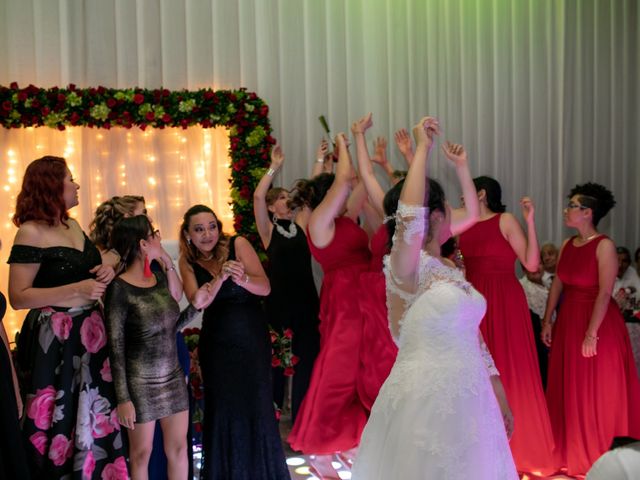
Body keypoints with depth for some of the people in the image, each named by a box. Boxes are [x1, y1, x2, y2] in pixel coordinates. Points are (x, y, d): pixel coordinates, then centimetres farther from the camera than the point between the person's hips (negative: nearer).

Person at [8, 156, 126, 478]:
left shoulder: (73, 226, 10)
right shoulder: (31, 233, -13)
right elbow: (18, 297, -18)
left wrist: (104, 273, 3)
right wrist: (77, 289, -22)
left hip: (90, 332, 7)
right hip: (56, 339, -7)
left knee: (94, 418, 12)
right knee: (62, 420, 3)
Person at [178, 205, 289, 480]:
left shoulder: (238, 245, -10)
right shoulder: (188, 262, -2)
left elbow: (265, 287, -15)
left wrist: (241, 277, -34)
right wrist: (220, 277, -30)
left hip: (252, 339, -2)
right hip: (216, 344, 2)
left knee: (256, 404, 2)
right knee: (222, 408, 6)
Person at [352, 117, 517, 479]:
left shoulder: (451, 271, 10)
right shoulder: (406, 269, -13)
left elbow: (473, 336, 14)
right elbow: (409, 216, -32)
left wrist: (498, 393, 14)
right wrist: (423, 148, -23)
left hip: (469, 402, 8)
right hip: (425, 402, -8)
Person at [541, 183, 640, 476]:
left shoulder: (604, 245, -14)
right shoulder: (567, 245, 6)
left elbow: (605, 292, -18)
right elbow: (557, 285, 9)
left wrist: (591, 333, -21)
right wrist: (547, 321, 6)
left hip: (598, 321, -7)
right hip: (568, 320, 7)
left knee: (599, 390, 4)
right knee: (569, 388, 14)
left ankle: (601, 456, 20)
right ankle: (572, 451, 30)